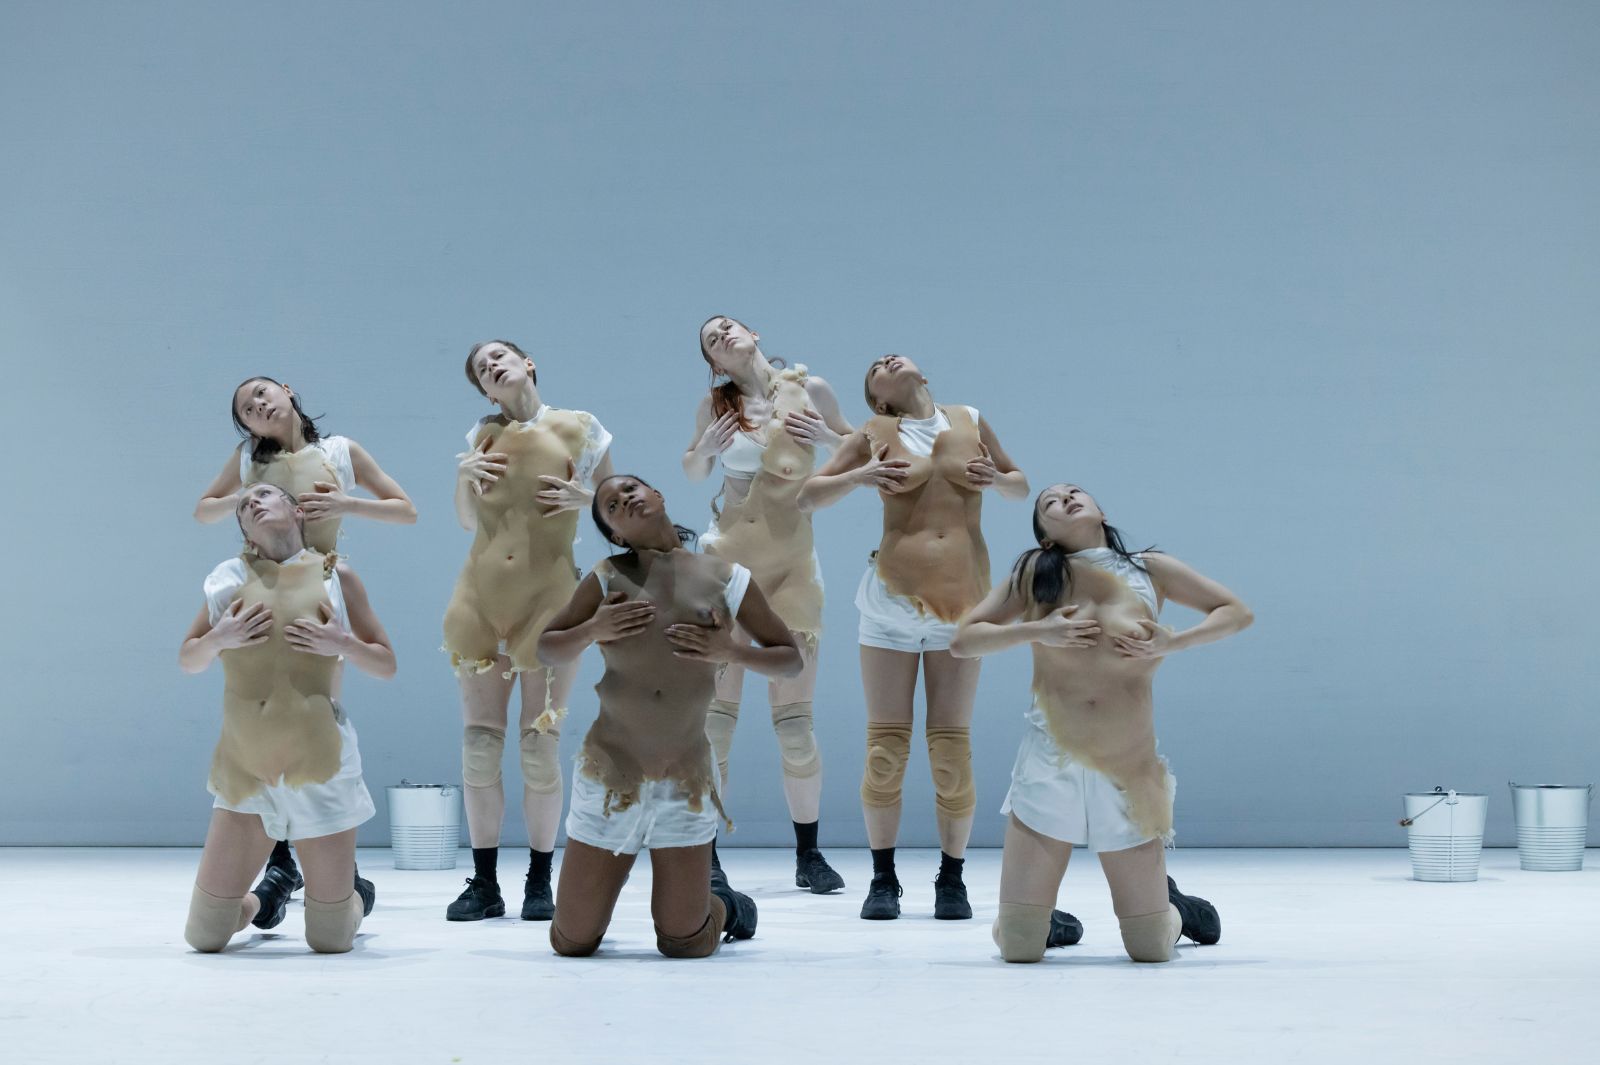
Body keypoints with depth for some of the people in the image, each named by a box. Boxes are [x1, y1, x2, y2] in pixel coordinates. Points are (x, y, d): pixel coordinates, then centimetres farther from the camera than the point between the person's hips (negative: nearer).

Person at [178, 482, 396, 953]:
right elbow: (188, 660, 14)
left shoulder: (334, 576, 2)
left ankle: (352, 896, 37)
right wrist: (219, 638, -6)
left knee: (331, 941, 2)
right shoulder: (233, 578, 6)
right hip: (245, 769, 2)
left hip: (317, 767, -2)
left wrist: (343, 645, -12)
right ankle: (250, 905, 34)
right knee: (204, 937, 0)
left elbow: (386, 664, 7)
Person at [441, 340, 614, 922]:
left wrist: (586, 499, -13)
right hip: (481, 600, 3)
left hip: (549, 601, -3)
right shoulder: (483, 434, 11)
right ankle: (484, 884, 7)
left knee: (540, 748, -3)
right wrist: (463, 475, 2)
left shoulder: (579, 428, 1)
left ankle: (540, 881, 8)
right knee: (478, 745, 1)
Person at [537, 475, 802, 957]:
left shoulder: (727, 578, -1)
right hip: (610, 775, 0)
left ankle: (721, 903, 38)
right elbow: (548, 649, 9)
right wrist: (592, 629, -11)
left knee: (685, 945, 3)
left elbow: (792, 659, 6)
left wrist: (730, 651, -12)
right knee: (572, 944, 4)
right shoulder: (609, 577, -1)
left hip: (686, 782, 0)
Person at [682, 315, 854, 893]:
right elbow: (693, 471, 18)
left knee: (794, 719, -1)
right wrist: (706, 448, -3)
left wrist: (825, 436, -6)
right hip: (728, 558, 0)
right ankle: (706, 852, 3)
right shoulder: (715, 405, 2)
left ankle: (809, 854, 10)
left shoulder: (808, 390, 1)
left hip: (791, 564, 0)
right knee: (715, 714, -4)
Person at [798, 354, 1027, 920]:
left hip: (960, 604, 1)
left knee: (952, 749, 0)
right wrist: (858, 476, -11)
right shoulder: (875, 435, 4)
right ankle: (883, 879, 8)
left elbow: (1021, 484, 21)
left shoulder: (970, 422, 9)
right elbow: (807, 496, 6)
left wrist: (995, 479, -2)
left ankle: (952, 880, 10)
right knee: (886, 749, -1)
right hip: (894, 600, -1)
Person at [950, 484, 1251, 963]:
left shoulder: (1151, 569, 9)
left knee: (1152, 950, 5)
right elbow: (963, 640, 4)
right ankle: (1047, 920, 33)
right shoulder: (1036, 573, 7)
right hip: (1051, 765, 0)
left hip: (1129, 773, 0)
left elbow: (1238, 612, 11)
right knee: (1018, 950, -3)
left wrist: (1171, 643, -4)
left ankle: (1173, 905, 40)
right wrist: (1037, 631, -10)